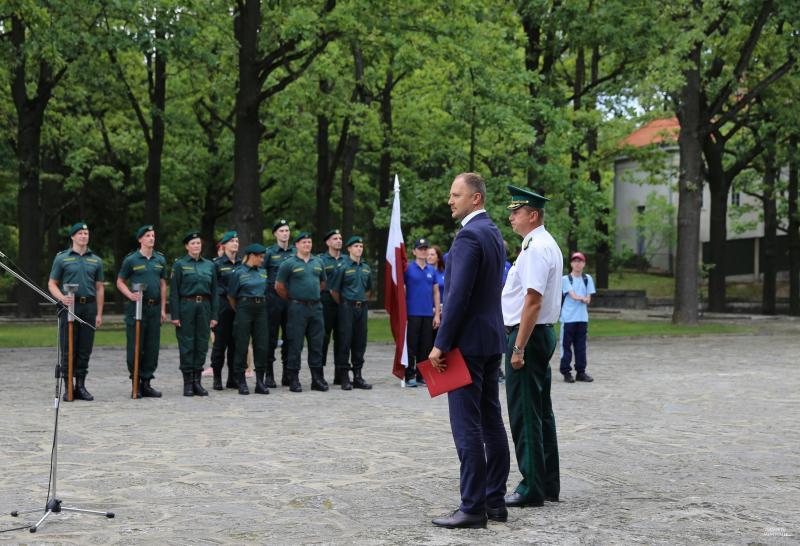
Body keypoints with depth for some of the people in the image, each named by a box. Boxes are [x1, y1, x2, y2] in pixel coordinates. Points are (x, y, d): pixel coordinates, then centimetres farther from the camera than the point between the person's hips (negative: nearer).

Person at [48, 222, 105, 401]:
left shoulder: (96, 260, 11)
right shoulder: (62, 258, 4)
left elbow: (99, 288, 12)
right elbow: (52, 283, 3)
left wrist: (99, 314, 5)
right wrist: (62, 298, -17)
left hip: (89, 307, 3)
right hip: (70, 306, -2)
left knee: (85, 350, 5)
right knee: (68, 349, -1)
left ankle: (81, 386, 13)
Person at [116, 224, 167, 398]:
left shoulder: (160, 260, 12)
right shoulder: (131, 260, 0)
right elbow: (120, 282, 3)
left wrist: (163, 309, 9)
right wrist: (130, 295, -16)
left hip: (155, 308, 4)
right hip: (137, 306, -4)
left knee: (152, 347, 5)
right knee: (135, 347, -2)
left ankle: (146, 383, 13)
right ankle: (135, 384, 5)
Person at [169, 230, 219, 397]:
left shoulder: (209, 265, 11)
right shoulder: (179, 264, 0)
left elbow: (214, 292, 12)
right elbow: (173, 291, -4)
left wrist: (214, 315, 6)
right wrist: (175, 315, -10)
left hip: (204, 307, 4)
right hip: (186, 307, -4)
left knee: (202, 344, 4)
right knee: (186, 345, -1)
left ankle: (197, 381, 12)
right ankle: (187, 383, 5)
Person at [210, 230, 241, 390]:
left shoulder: (242, 263, 12)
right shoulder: (217, 264, -2)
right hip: (223, 305, -4)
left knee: (235, 342, 5)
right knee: (220, 342, -1)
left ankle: (232, 378, 12)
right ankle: (217, 378, 5)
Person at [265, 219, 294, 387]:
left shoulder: (296, 252, 11)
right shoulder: (269, 252, -1)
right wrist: (264, 290, -6)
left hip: (292, 297, 4)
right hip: (274, 297, -4)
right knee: (271, 336, -1)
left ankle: (287, 374, 13)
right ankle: (269, 375, 4)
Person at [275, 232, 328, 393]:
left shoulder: (318, 262, 11)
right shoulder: (289, 264, -4)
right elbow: (279, 286, 0)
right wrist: (292, 299, 6)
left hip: (316, 307, 5)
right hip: (298, 308, -5)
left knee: (316, 344, 7)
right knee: (295, 345, -2)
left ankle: (317, 379, 13)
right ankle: (293, 380, 3)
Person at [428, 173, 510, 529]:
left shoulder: (469, 235, -16)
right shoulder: (493, 232, 15)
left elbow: (458, 295, -21)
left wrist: (441, 344, -17)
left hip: (468, 341, -10)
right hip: (491, 339, 10)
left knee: (467, 426, -7)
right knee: (491, 422, 12)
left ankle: (473, 508, -4)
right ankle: (495, 501, 17)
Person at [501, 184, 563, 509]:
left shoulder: (535, 250, -17)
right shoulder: (547, 245, 16)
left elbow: (533, 302, -23)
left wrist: (518, 348, -23)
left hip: (528, 336, -11)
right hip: (543, 335, 11)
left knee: (524, 414, -5)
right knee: (540, 412, 14)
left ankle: (532, 489, 0)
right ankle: (548, 485, 22)